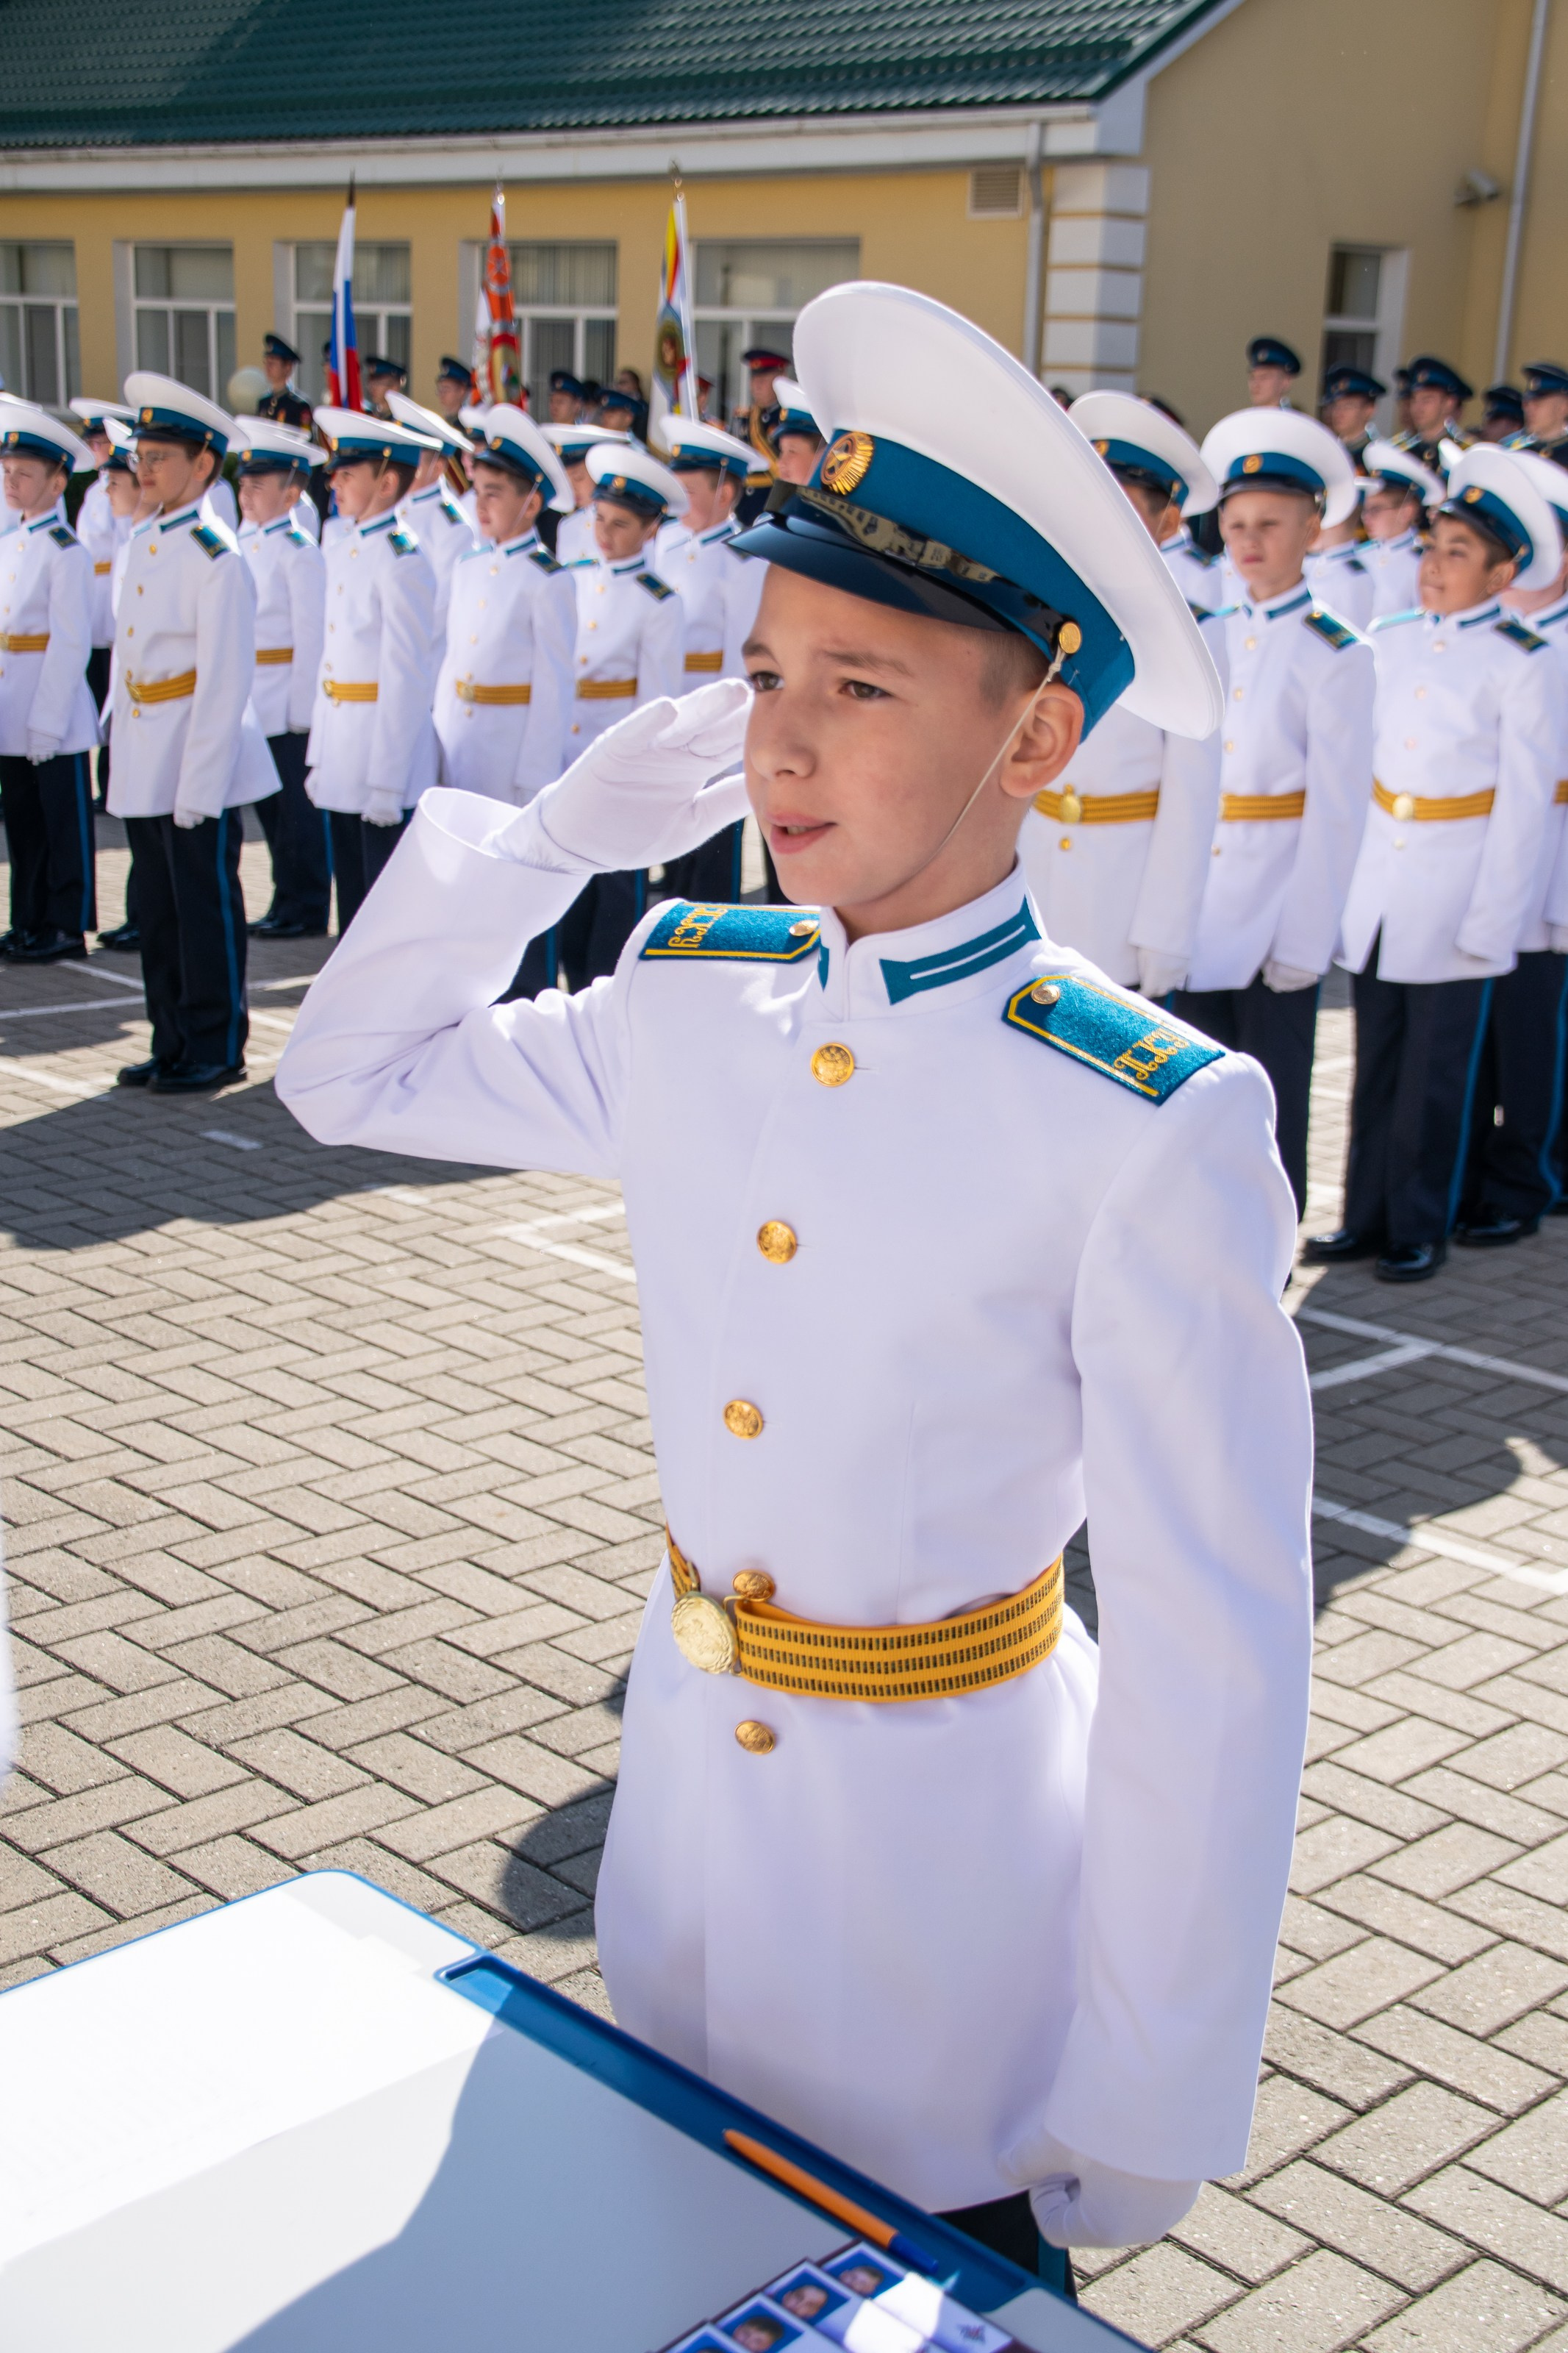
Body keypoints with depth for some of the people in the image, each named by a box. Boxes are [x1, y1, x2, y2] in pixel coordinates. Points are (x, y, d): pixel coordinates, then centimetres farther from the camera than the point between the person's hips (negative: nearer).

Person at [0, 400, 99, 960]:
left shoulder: (66, 551, -11)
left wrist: (47, 723, -17)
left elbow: (71, 643, -14)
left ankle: (67, 928, 10)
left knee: (65, 823, 3)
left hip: (55, 714, -7)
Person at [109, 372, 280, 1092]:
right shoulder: (141, 541, 11)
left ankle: (217, 1050, 11)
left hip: (198, 758, -8)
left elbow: (227, 682, -16)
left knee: (206, 909, 1)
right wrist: (124, 749, 13)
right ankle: (174, 1044, 22)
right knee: (154, 906, 12)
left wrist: (198, 782, -18)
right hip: (143, 762, 8)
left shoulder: (215, 557, -13)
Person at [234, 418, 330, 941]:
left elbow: (311, 637, -13)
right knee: (270, 806, 12)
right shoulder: (245, 544, 12)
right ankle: (287, 903, 20)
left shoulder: (300, 552, -11)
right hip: (254, 708, 8)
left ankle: (306, 910, 7)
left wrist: (300, 711, -15)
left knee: (298, 809, -1)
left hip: (287, 706, -8)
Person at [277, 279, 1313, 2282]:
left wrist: (1149, 2118, -15)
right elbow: (350, 1072, 9)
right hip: (688, 1750, 5)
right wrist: (559, 831, -6)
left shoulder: (1148, 1129, -23)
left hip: (951, 1824, -5)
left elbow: (1211, 1651, -19)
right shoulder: (692, 997, -6)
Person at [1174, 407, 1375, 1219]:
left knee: (1269, 1112, 3)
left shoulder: (1336, 656, -7)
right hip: (1200, 910, 5)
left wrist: (1304, 940, -12)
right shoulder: (1211, 641, 9)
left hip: (1276, 918, -5)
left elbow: (1338, 810, -9)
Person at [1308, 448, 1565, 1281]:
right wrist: (1342, 880, 6)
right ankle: (1365, 1217, 22)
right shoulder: (1390, 642, 6)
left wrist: (1489, 925, -11)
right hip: (1377, 886, 4)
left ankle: (1419, 1231, 17)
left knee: (1434, 1075, 5)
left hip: (1456, 893, -4)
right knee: (1375, 1064, 11)